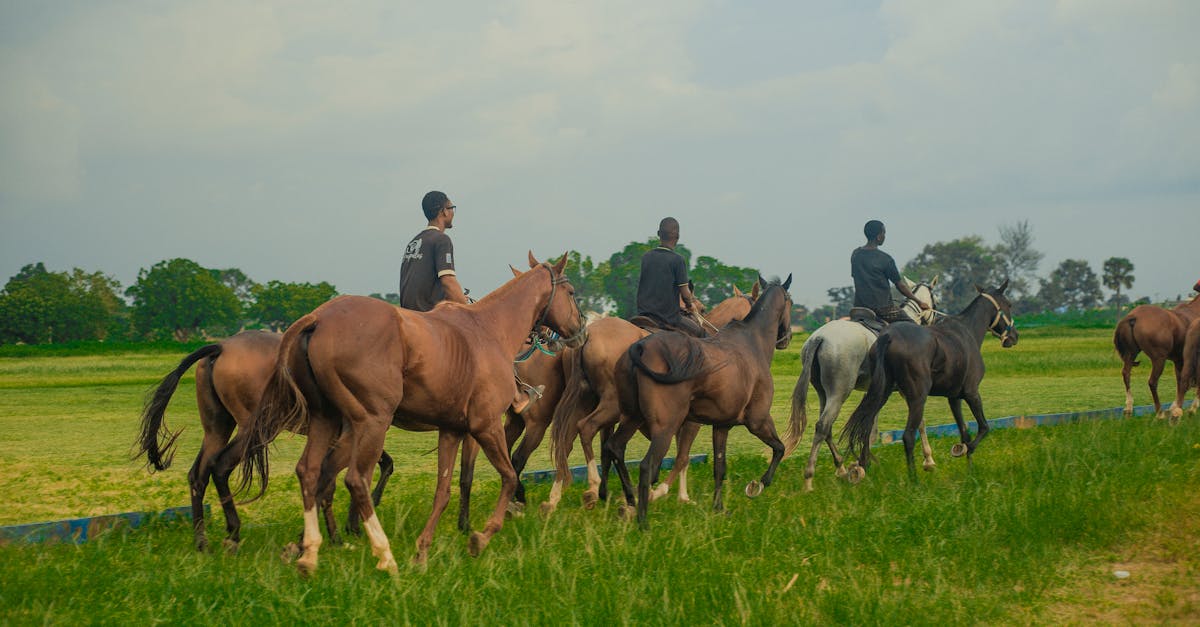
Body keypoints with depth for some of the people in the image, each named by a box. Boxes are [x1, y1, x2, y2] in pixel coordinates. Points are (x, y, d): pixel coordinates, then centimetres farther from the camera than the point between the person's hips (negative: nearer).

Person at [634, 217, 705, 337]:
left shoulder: (646, 256, 4)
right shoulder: (678, 259, -12)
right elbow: (685, 293, -13)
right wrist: (690, 305, 11)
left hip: (643, 314, 5)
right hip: (668, 317, -5)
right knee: (699, 331, 14)